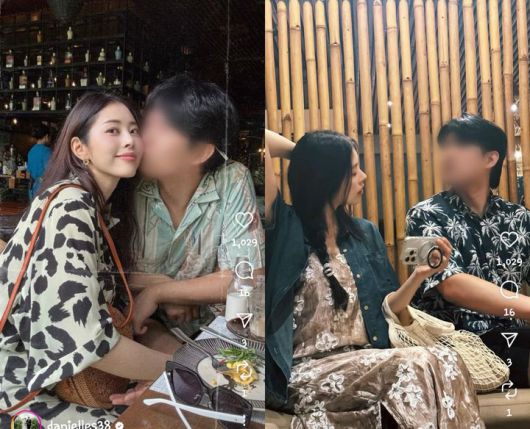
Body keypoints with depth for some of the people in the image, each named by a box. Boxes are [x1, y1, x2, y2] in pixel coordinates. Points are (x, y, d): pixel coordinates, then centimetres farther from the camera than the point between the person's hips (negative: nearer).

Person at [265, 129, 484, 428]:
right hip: (307, 372, -5)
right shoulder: (287, 227, -2)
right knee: (423, 365, -28)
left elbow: (386, 306, 16)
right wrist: (302, 153, 6)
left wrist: (419, 275, 0)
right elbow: (264, 141, -12)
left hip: (364, 364, 5)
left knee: (444, 362, -26)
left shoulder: (365, 233, 15)